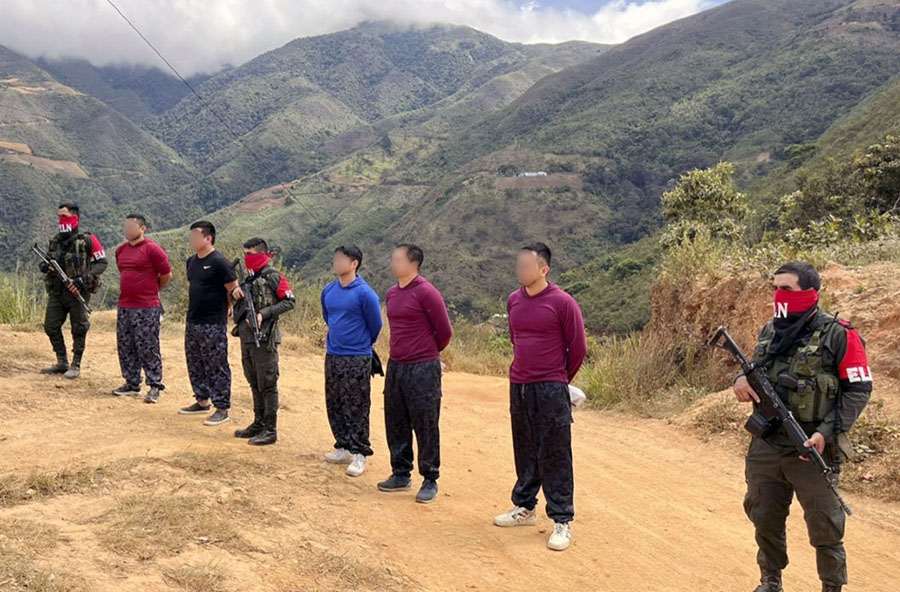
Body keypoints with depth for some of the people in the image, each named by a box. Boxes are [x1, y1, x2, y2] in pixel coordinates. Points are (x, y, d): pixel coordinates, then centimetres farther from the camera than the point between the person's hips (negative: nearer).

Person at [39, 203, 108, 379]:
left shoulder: (87, 239, -6)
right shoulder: (55, 240, 11)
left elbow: (102, 262, -7)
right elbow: (47, 262, 21)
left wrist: (84, 279, -16)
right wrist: (45, 266, -5)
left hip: (77, 292, -6)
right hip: (56, 292, 6)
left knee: (79, 329, 1)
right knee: (51, 326, 6)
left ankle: (76, 366, 12)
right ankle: (62, 363, 19)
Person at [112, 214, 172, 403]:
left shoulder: (152, 249, -10)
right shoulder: (121, 250, 12)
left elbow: (166, 275, -5)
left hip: (147, 309, -8)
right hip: (124, 307, 8)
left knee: (147, 348, -5)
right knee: (125, 347, 12)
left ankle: (155, 386, 3)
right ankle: (132, 384, 22)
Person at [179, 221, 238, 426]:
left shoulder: (219, 262, -14)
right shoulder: (192, 261, 11)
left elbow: (234, 292, -12)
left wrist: (221, 310, -4)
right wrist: (195, 309, 14)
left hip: (213, 326, -9)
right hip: (192, 322, 9)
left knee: (217, 367, -2)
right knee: (195, 364, 17)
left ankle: (222, 409, 4)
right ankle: (202, 401, 30)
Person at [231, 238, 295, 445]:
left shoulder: (272, 277, -9)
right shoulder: (251, 277, 15)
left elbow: (289, 302, -12)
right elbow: (242, 302, 23)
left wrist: (264, 314, -19)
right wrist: (235, 292, 1)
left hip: (264, 338, -8)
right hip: (246, 336, 8)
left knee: (267, 384, -3)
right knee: (254, 383, 16)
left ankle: (270, 430, 2)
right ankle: (259, 423, 26)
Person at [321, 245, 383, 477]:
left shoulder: (364, 293, -14)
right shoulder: (328, 291, 6)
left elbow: (375, 326, -4)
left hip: (357, 359, -7)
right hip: (332, 356, 7)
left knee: (357, 408, -2)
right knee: (334, 405, 13)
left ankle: (359, 454, 5)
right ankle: (343, 448, 25)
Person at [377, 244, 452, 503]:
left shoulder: (426, 293, -14)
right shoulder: (391, 294, 10)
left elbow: (445, 331, -8)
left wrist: (429, 353, 7)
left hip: (422, 369, -7)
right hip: (395, 366, 8)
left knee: (426, 427, 1)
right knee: (396, 424, 13)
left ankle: (430, 481, 11)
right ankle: (401, 474, 27)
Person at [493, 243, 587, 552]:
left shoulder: (562, 303, -11)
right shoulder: (513, 301, 7)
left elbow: (578, 348, -4)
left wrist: (559, 378, 7)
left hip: (550, 390, -6)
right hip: (518, 387, 6)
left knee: (555, 457, -1)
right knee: (524, 452, 17)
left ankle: (562, 521, 7)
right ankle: (524, 508, 32)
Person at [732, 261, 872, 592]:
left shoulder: (838, 335, -10)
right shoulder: (769, 332, 7)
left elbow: (859, 389, -9)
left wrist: (827, 432, -18)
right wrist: (742, 380, -5)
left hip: (811, 450, -6)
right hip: (765, 449, 6)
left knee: (824, 528, 5)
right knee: (764, 518, 17)